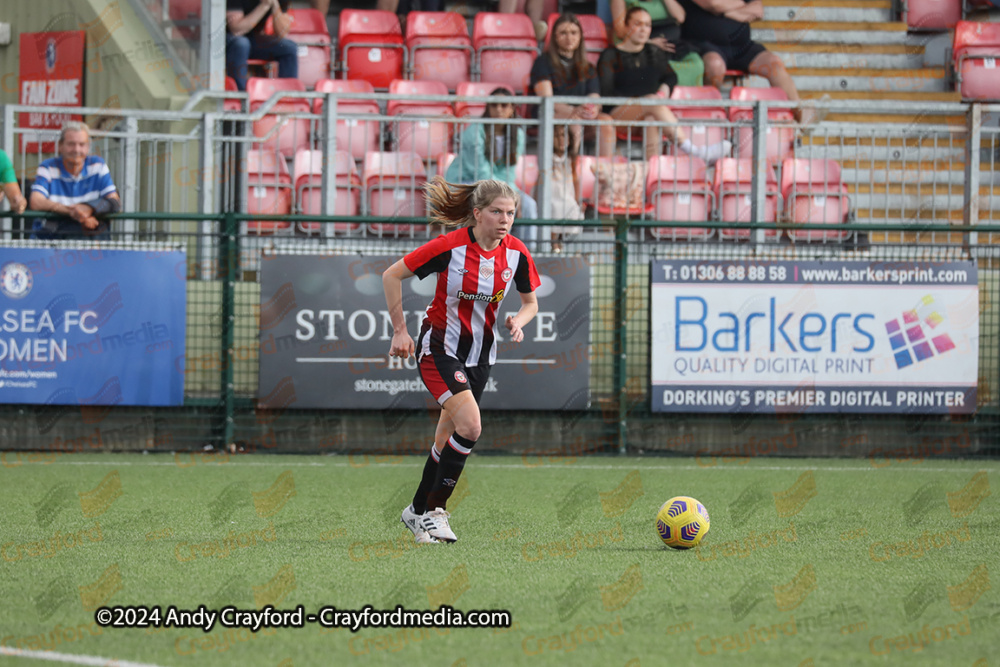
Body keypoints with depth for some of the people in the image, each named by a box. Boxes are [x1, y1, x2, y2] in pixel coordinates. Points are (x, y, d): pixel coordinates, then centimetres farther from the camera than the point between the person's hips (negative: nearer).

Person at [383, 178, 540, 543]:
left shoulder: (517, 253, -6)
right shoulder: (450, 246, -20)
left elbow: (530, 302, 10)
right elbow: (391, 275, -11)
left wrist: (518, 321, -13)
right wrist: (400, 331, -9)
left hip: (480, 353, 5)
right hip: (439, 347, -5)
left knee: (448, 438, 10)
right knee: (470, 426, -22)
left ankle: (418, 511, 29)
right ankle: (436, 510, -10)